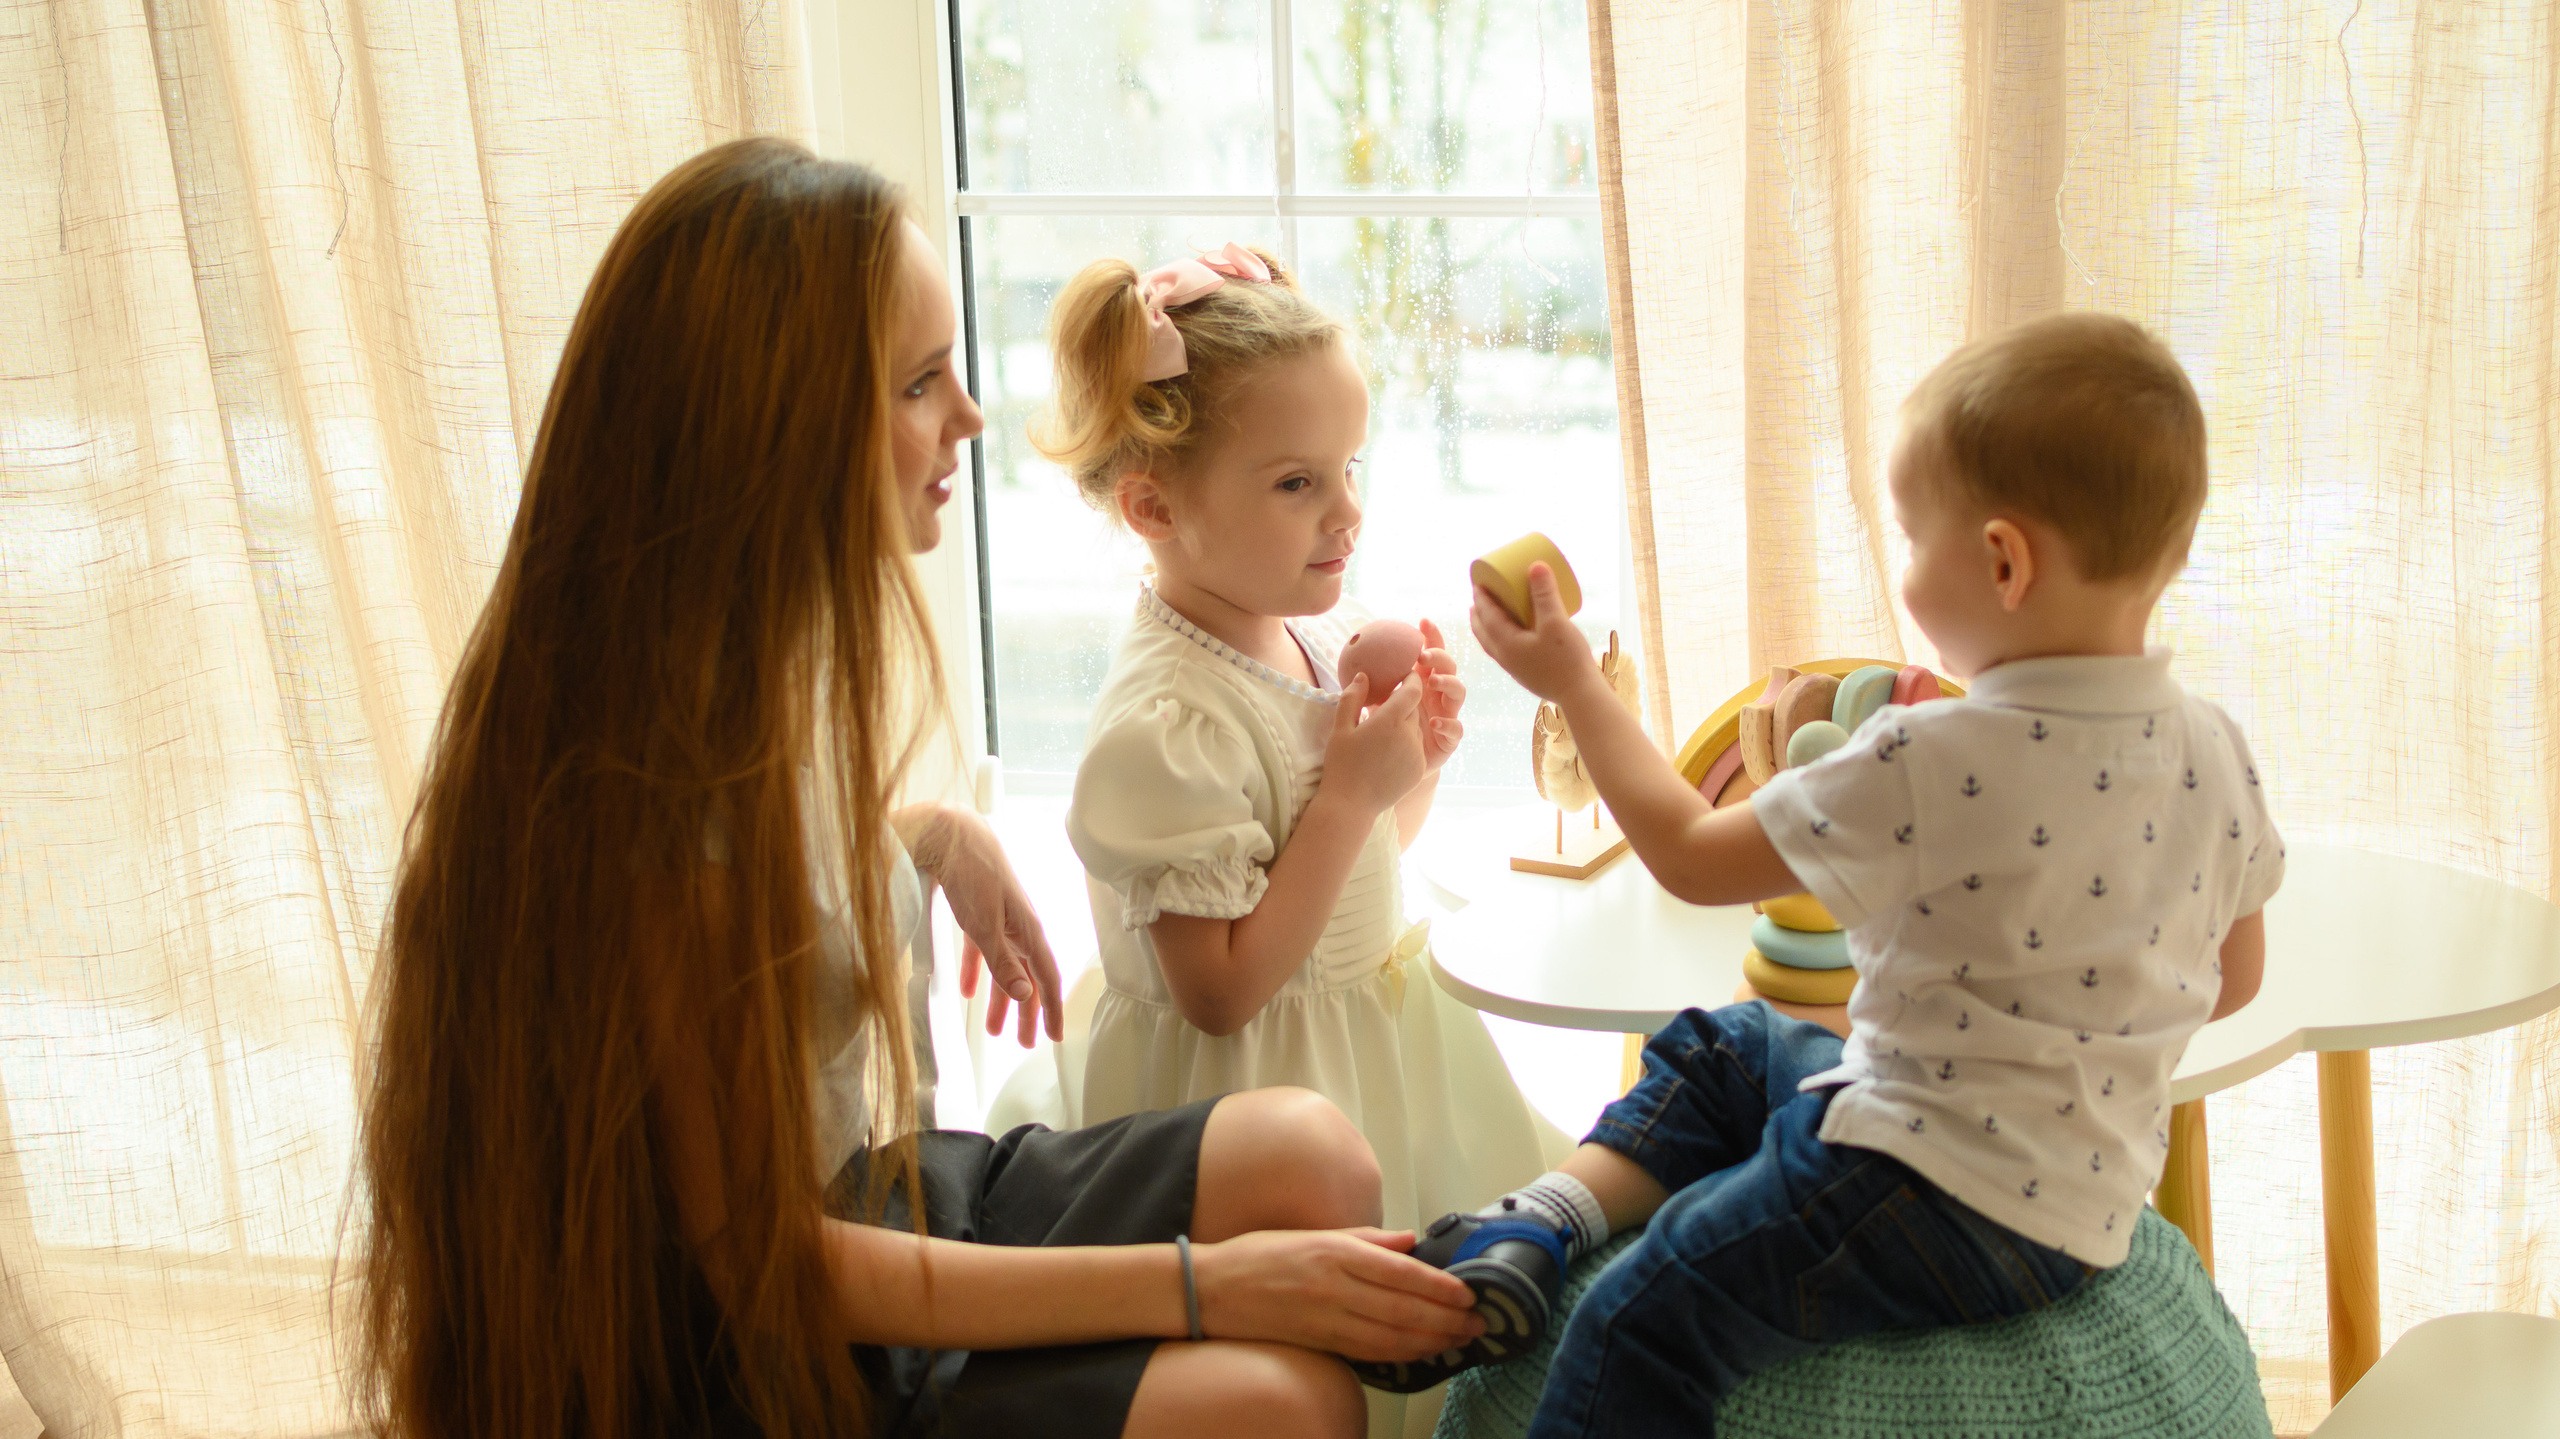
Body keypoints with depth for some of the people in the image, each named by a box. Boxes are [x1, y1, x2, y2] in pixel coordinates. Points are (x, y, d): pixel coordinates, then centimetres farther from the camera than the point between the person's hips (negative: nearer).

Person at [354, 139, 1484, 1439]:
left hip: (877, 1185, 9)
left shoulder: (779, 652, -1)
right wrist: (1198, 1285, -22)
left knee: (1307, 1153, -9)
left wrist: (935, 837, 6)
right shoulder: (647, 779, -27)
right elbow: (767, 1251, -22)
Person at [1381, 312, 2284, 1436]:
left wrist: (1573, 683, -1)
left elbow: (1690, 855, -12)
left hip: (1960, 1206, -9)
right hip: (2088, 1183, 9)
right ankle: (1545, 1220, 13)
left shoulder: (1929, 762, -24)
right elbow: (2232, 980, 11)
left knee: (1648, 1314, -9)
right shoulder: (2217, 752, -3)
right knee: (1725, 1050, 22)